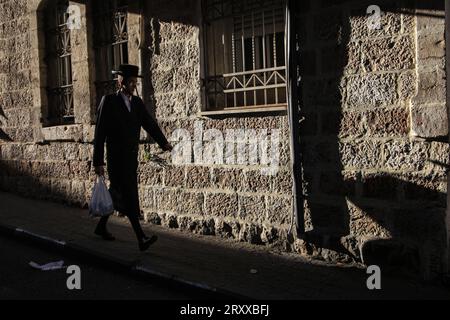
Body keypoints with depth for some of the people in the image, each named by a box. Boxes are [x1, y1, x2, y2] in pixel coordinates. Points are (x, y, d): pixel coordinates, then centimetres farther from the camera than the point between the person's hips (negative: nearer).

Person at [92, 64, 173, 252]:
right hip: (116, 158, -6)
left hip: (131, 158, 6)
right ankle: (141, 239, -13)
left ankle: (101, 227, 35)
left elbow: (149, 123, 3)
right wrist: (98, 162, -12)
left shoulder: (137, 102, 11)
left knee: (117, 194, 16)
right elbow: (100, 134, -9)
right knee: (129, 196, -11)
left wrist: (163, 143, -9)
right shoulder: (109, 101, -6)